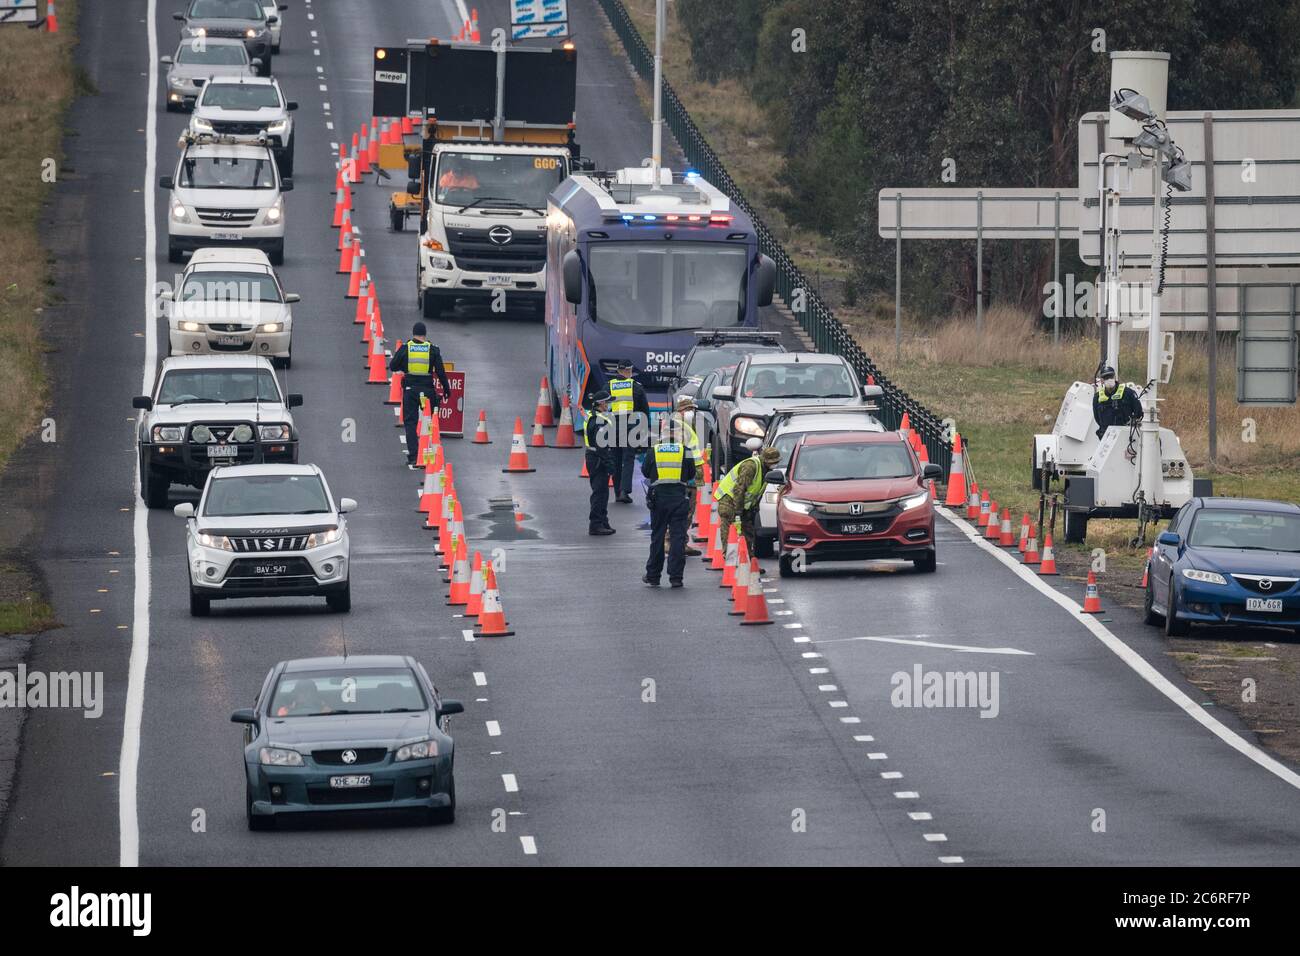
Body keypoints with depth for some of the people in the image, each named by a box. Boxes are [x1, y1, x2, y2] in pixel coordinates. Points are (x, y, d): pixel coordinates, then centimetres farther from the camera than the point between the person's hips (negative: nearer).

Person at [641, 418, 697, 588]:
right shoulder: (685, 451, -2)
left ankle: (653, 576, 17)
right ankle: (676, 577, -3)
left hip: (658, 496, 1)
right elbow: (691, 474, 5)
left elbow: (645, 472, 10)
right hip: (679, 497, -1)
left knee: (657, 536, 11)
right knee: (678, 537, 1)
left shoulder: (653, 451, 1)